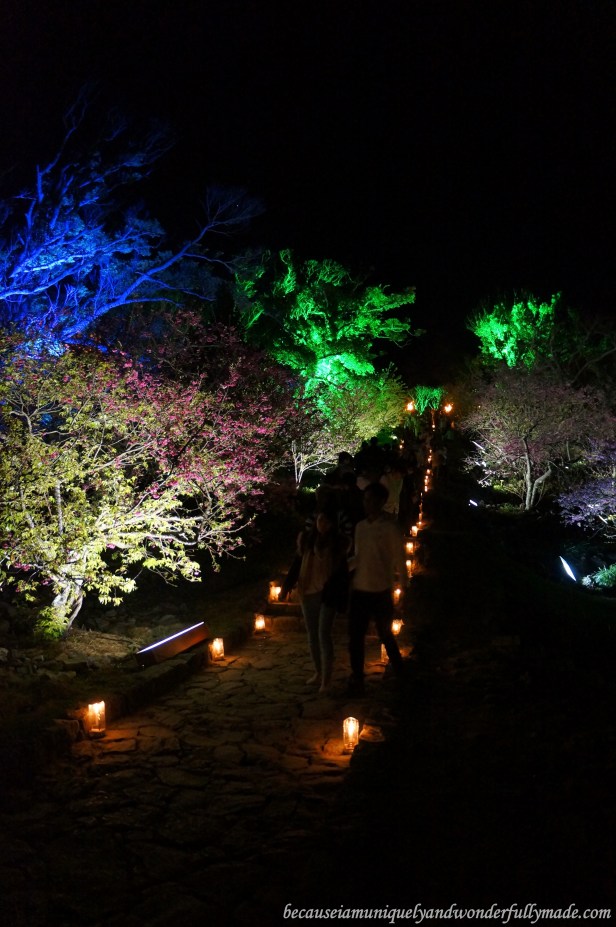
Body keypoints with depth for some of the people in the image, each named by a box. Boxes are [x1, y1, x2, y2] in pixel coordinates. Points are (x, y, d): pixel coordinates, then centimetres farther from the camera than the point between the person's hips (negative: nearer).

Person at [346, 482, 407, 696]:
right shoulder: (360, 526, 6)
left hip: (380, 592, -4)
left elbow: (399, 560, -6)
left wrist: (403, 585, -5)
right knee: (355, 637, 7)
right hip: (359, 590, 5)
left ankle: (399, 671, 39)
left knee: (385, 634, 13)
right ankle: (357, 680, 22)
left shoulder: (390, 528, -10)